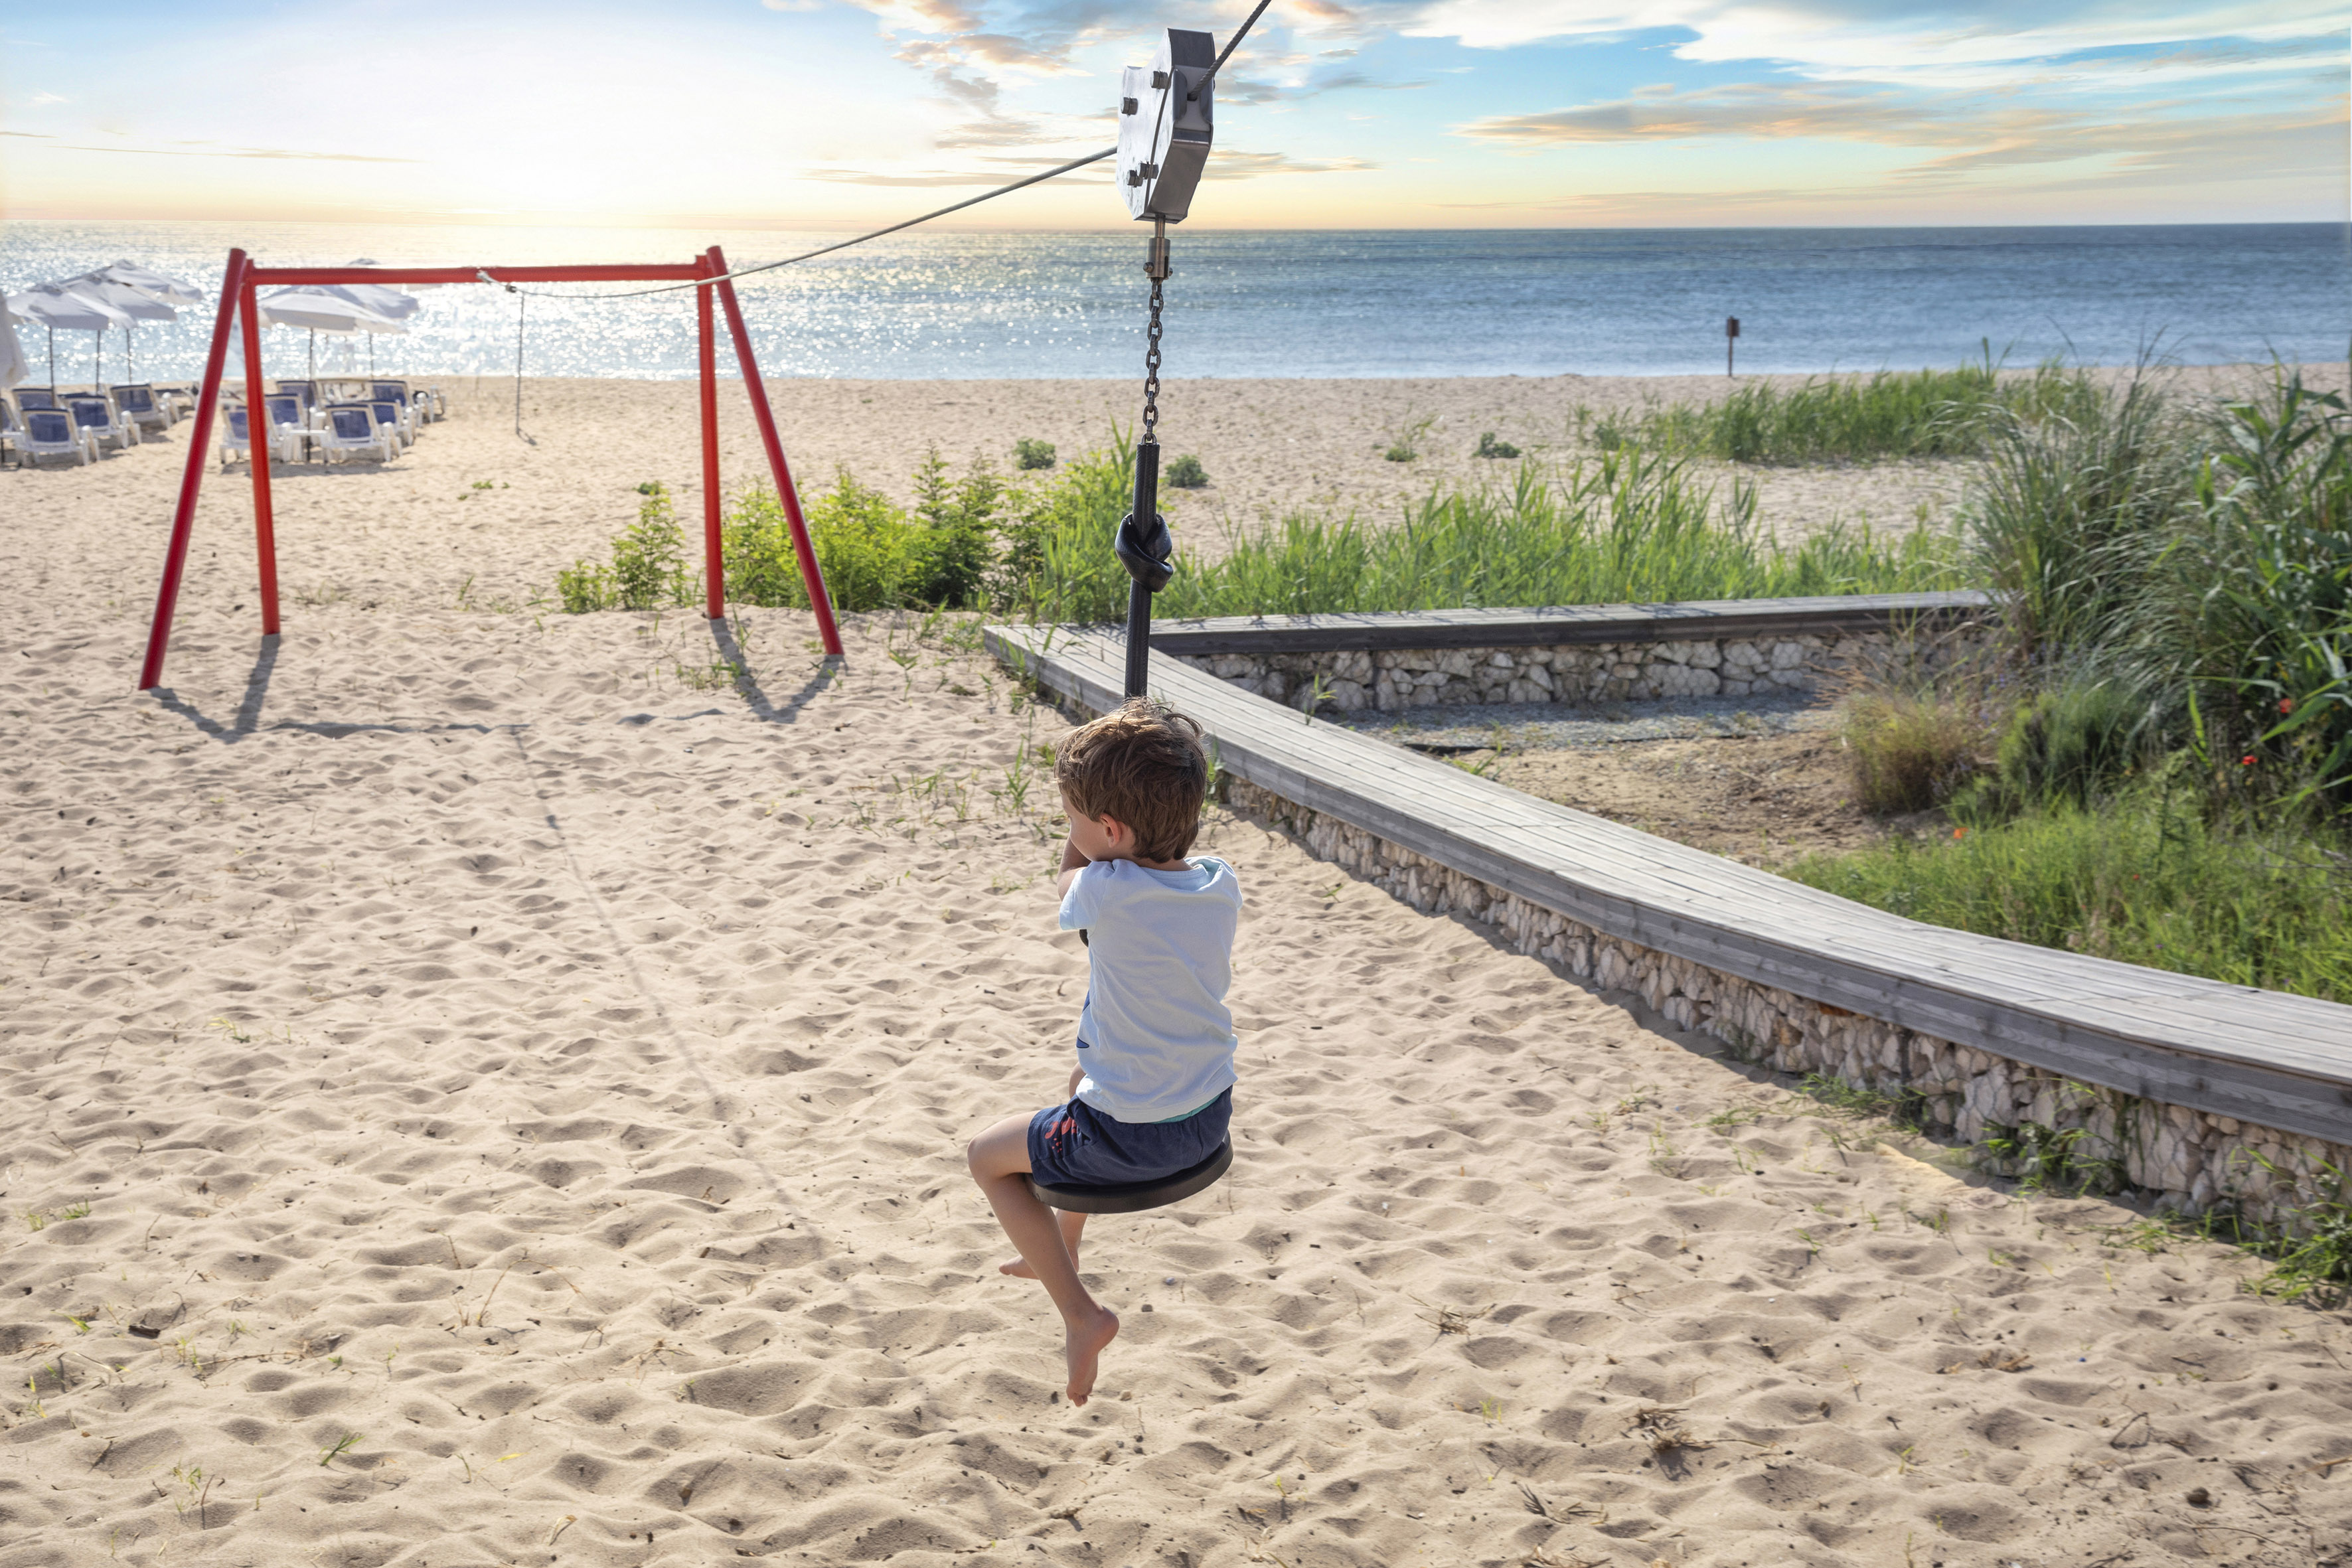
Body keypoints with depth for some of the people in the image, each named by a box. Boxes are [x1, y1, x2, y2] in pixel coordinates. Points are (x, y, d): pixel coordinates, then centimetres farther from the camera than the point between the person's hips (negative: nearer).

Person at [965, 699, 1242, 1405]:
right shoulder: (1221, 882, -9)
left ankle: (1080, 1314, 13)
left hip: (1131, 1138, -7)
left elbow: (1068, 874, -1)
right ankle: (1061, 1249, 54)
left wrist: (1086, 797, 0)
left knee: (988, 1157, 18)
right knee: (1084, 1076, 38)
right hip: (1212, 1118, 7)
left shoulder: (1108, 893, -26)